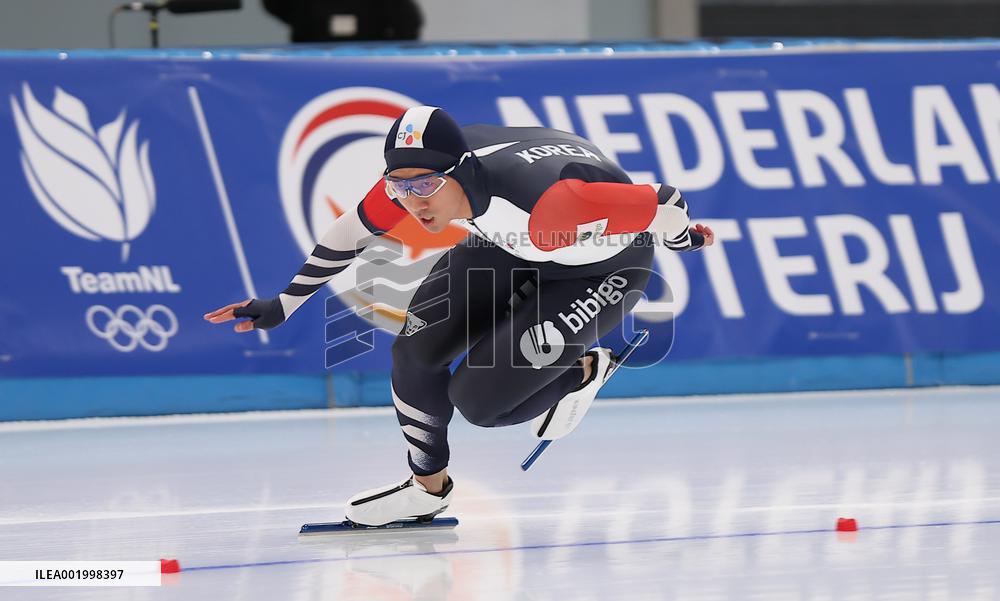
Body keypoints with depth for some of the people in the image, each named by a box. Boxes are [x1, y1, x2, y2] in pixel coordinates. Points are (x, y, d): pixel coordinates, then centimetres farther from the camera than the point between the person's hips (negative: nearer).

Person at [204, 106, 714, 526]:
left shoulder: (546, 202, -45)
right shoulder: (420, 174, -25)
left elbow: (661, 206, -33)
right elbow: (353, 229, -6)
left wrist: (684, 239, -9)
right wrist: (283, 304, -2)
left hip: (604, 268, -6)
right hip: (511, 244, 6)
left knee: (477, 399, -14)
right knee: (417, 351, -6)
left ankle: (582, 371, 15)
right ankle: (428, 486, 17)